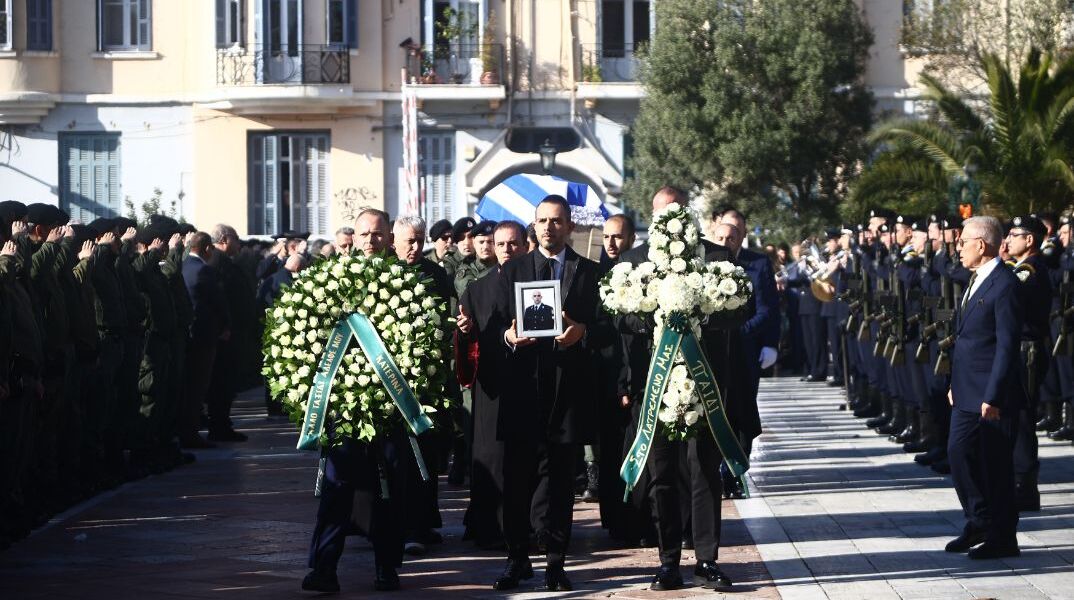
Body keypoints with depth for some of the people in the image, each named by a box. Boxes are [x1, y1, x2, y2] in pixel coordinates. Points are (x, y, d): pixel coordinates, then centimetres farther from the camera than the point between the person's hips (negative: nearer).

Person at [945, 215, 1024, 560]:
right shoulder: (976, 281, 14)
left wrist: (993, 396, -21)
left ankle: (1002, 538, 10)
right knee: (958, 453, 12)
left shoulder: (1004, 285, -16)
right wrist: (955, 384, 18)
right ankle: (979, 522, 25)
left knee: (996, 465, 0)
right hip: (967, 394, 9)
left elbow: (1008, 345, -19)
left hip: (993, 396, -9)